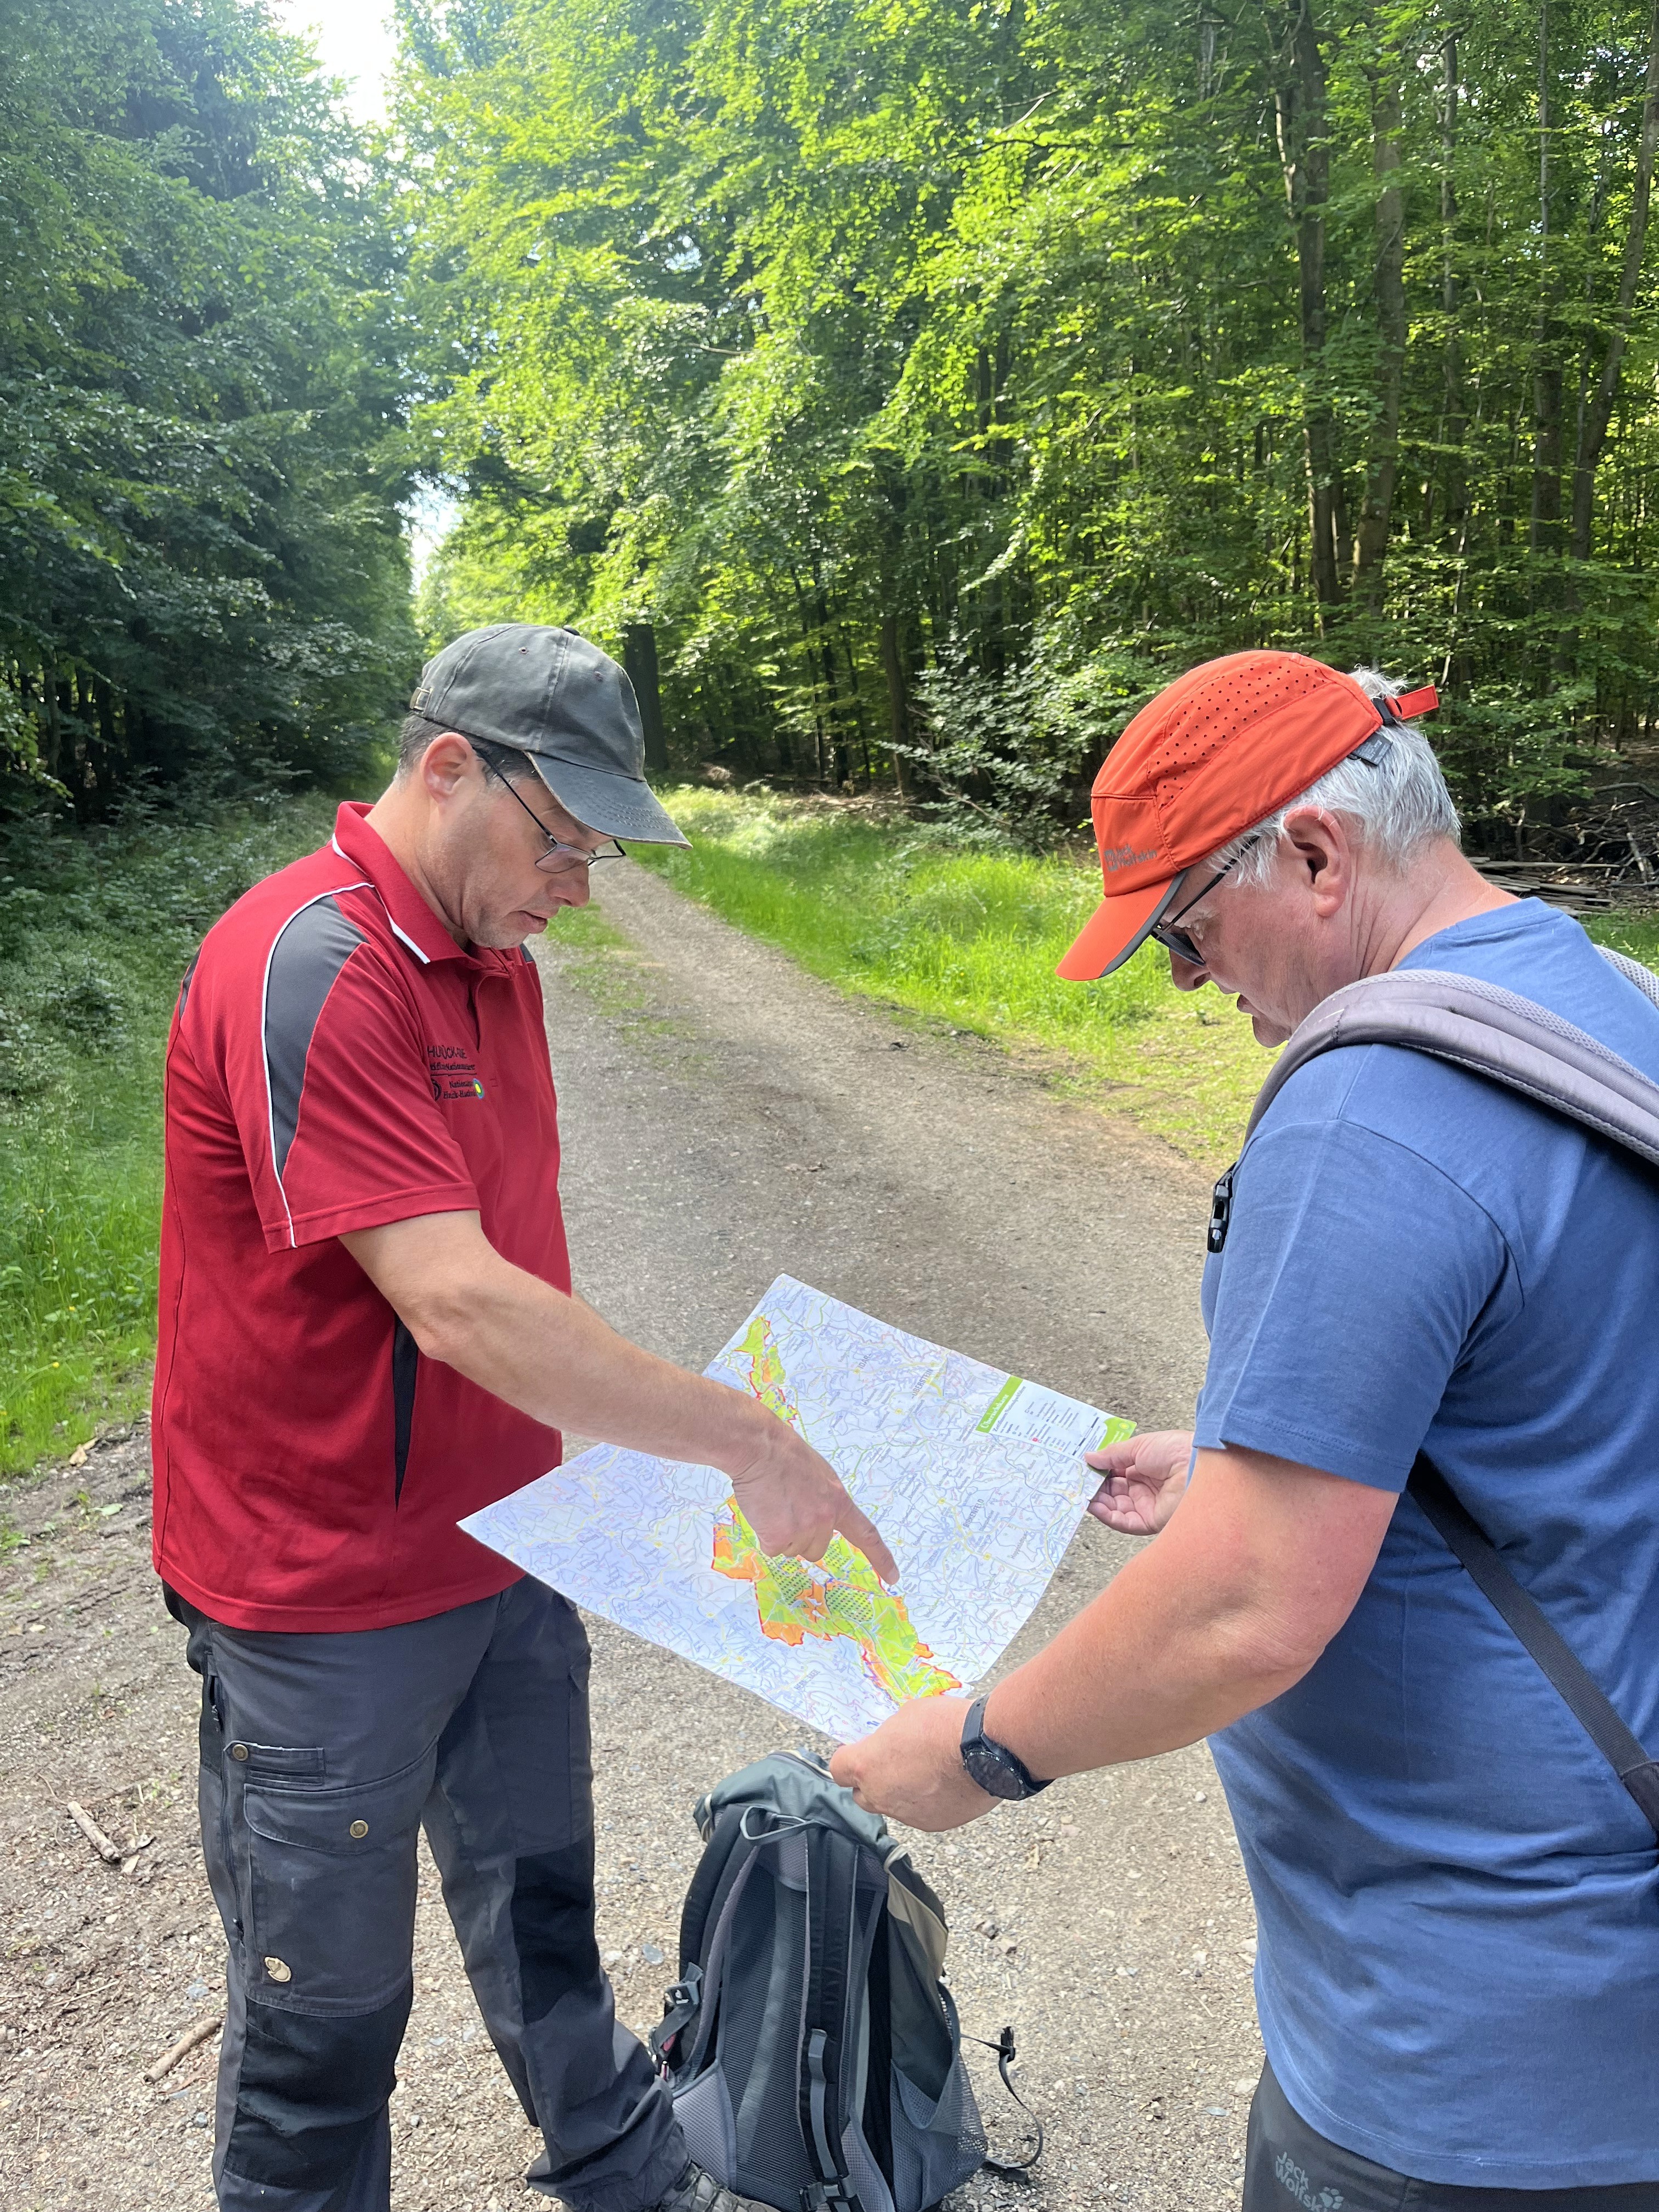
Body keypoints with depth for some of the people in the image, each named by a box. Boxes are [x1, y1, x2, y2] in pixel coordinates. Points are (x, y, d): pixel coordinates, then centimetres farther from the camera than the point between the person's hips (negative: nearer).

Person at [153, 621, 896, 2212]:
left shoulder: (495, 961, 5)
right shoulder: (306, 970, -25)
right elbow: (457, 1307, -32)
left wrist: (558, 1453, 8)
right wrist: (746, 1441, -27)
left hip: (503, 1547, 9)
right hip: (331, 1602, -8)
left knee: (541, 1905, 27)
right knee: (327, 2006, 13)